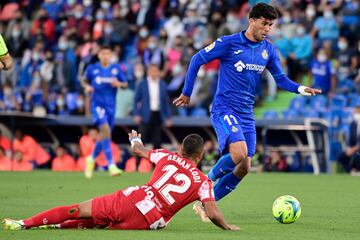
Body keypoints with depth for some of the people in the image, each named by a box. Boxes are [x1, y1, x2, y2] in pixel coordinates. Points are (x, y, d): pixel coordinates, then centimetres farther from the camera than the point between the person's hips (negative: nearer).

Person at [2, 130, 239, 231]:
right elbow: (213, 213, -2)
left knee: (80, 210, 10)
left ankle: (24, 223, 3)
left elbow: (139, 150, 30)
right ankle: (59, 226, -7)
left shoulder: (167, 157, 14)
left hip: (131, 200, 1)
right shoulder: (203, 182, 6)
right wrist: (228, 227, 16)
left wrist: (135, 139, 53)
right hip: (149, 221, -1)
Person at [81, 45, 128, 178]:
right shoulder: (92, 68, 1)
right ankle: (111, 165, -26)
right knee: (105, 130, -23)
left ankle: (91, 159, 37)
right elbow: (84, 81, 15)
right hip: (97, 104, -4)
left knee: (105, 135, 10)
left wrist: (118, 83, -11)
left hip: (110, 106, 4)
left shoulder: (116, 68, 5)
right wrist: (87, 87, -6)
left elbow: (125, 84, 10)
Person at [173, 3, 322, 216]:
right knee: (239, 153, -28)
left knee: (244, 168, 2)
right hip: (224, 109, -6)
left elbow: (281, 79, 11)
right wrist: (187, 93, 3)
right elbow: (197, 60, -1)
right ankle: (210, 178, 0)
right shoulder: (229, 43, -9)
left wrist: (301, 89, -9)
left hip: (247, 114, 6)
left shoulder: (269, 50, 7)